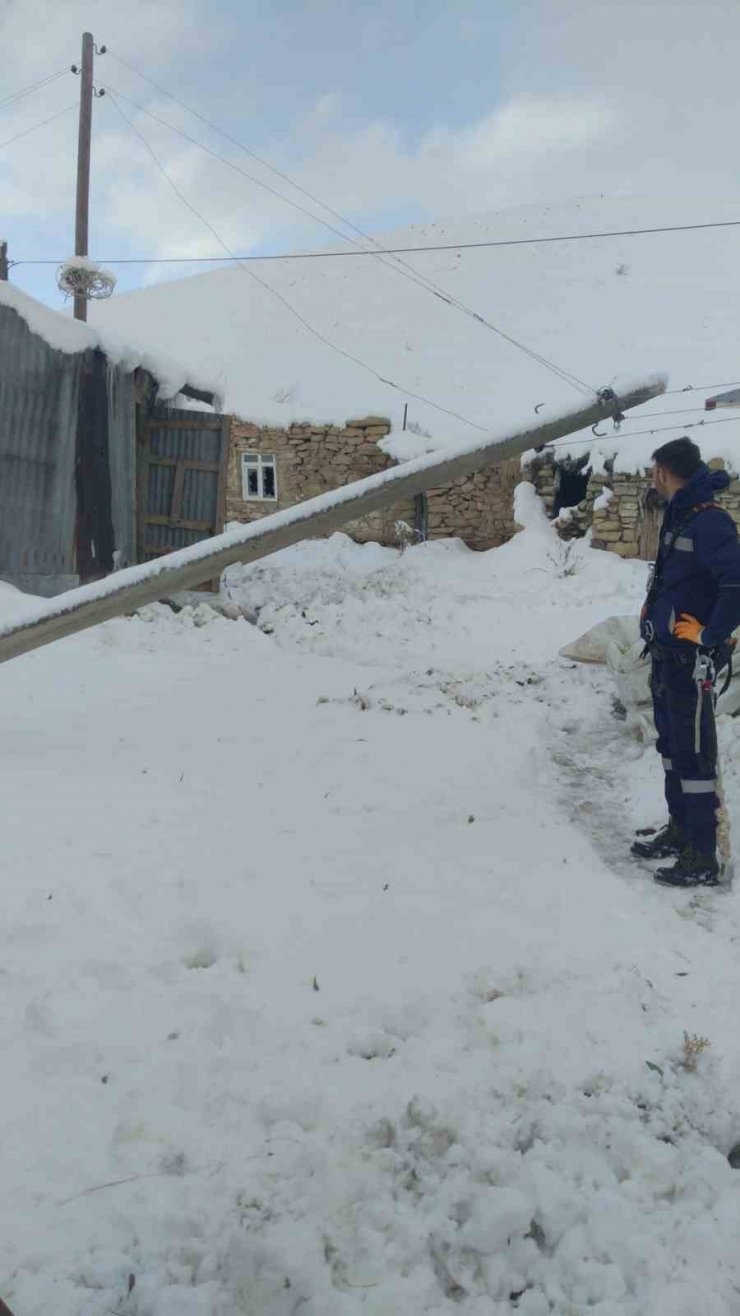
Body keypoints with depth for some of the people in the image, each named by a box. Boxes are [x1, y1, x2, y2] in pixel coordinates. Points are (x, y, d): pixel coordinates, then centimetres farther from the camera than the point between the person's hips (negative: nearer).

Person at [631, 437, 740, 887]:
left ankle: (703, 860, 4)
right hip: (666, 655, 10)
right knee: (672, 747, 19)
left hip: (691, 660, -10)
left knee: (694, 756, -4)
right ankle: (681, 831, 34)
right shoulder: (680, 517, 12)